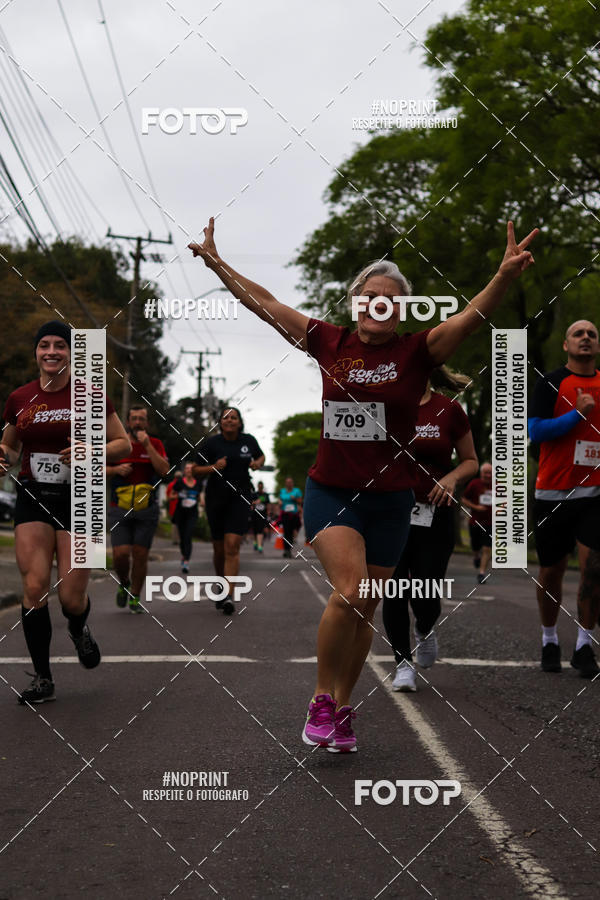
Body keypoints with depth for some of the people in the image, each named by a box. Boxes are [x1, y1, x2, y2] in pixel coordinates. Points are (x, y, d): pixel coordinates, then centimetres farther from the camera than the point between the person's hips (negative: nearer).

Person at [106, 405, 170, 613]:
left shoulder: (155, 444, 4)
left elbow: (164, 470, -11)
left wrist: (147, 444, -15)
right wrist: (116, 469, -10)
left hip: (147, 510, 0)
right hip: (120, 510, 0)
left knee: (140, 555, -1)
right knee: (121, 554, -10)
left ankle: (135, 598, 15)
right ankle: (123, 584, 21)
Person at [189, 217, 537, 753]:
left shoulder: (418, 351, -4)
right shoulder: (331, 343, 1)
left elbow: (472, 317, -21)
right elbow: (264, 303, 7)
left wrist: (505, 276, -39)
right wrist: (217, 263, 9)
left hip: (389, 500, 1)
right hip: (330, 491, -1)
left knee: (363, 611, 10)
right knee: (349, 591, -21)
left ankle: (342, 709, 28)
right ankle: (322, 700, -2)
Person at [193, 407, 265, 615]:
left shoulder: (248, 441, 5)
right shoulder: (211, 443, -2)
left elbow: (261, 456, 25)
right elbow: (196, 471, 0)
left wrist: (257, 464, 2)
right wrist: (213, 467, -19)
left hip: (239, 498, -1)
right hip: (216, 499, 1)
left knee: (232, 546, -15)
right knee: (219, 549, 9)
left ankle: (228, 596, -20)